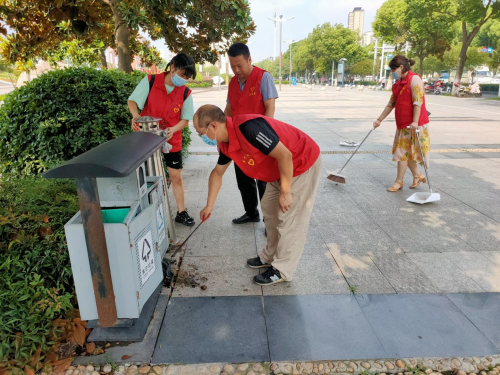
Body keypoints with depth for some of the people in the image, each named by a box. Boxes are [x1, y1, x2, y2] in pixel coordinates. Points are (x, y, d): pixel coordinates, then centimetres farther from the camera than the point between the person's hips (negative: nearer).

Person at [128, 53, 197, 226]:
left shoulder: (186, 93, -7)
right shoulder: (149, 81, -12)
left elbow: (185, 120, -4)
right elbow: (132, 101, -9)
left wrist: (173, 129, -23)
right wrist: (135, 115, -30)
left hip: (172, 140, 1)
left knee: (176, 177, 6)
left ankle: (181, 212, 19)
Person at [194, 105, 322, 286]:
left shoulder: (248, 127, -33)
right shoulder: (225, 143, -3)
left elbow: (284, 155, -31)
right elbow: (217, 173, 12)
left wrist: (285, 192, -23)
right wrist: (209, 206, 15)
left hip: (303, 164, -9)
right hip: (280, 169, 9)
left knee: (290, 219, -2)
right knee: (270, 210, 15)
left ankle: (282, 270, 12)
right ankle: (270, 257, 31)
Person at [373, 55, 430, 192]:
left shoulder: (414, 79, -12)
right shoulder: (397, 83, 14)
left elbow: (418, 101, -20)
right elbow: (391, 104, 18)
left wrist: (415, 122, -27)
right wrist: (379, 119, 16)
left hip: (413, 124, -8)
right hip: (402, 124, 8)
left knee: (402, 151, -4)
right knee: (407, 152, 14)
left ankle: (399, 182, 6)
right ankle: (417, 175, 30)